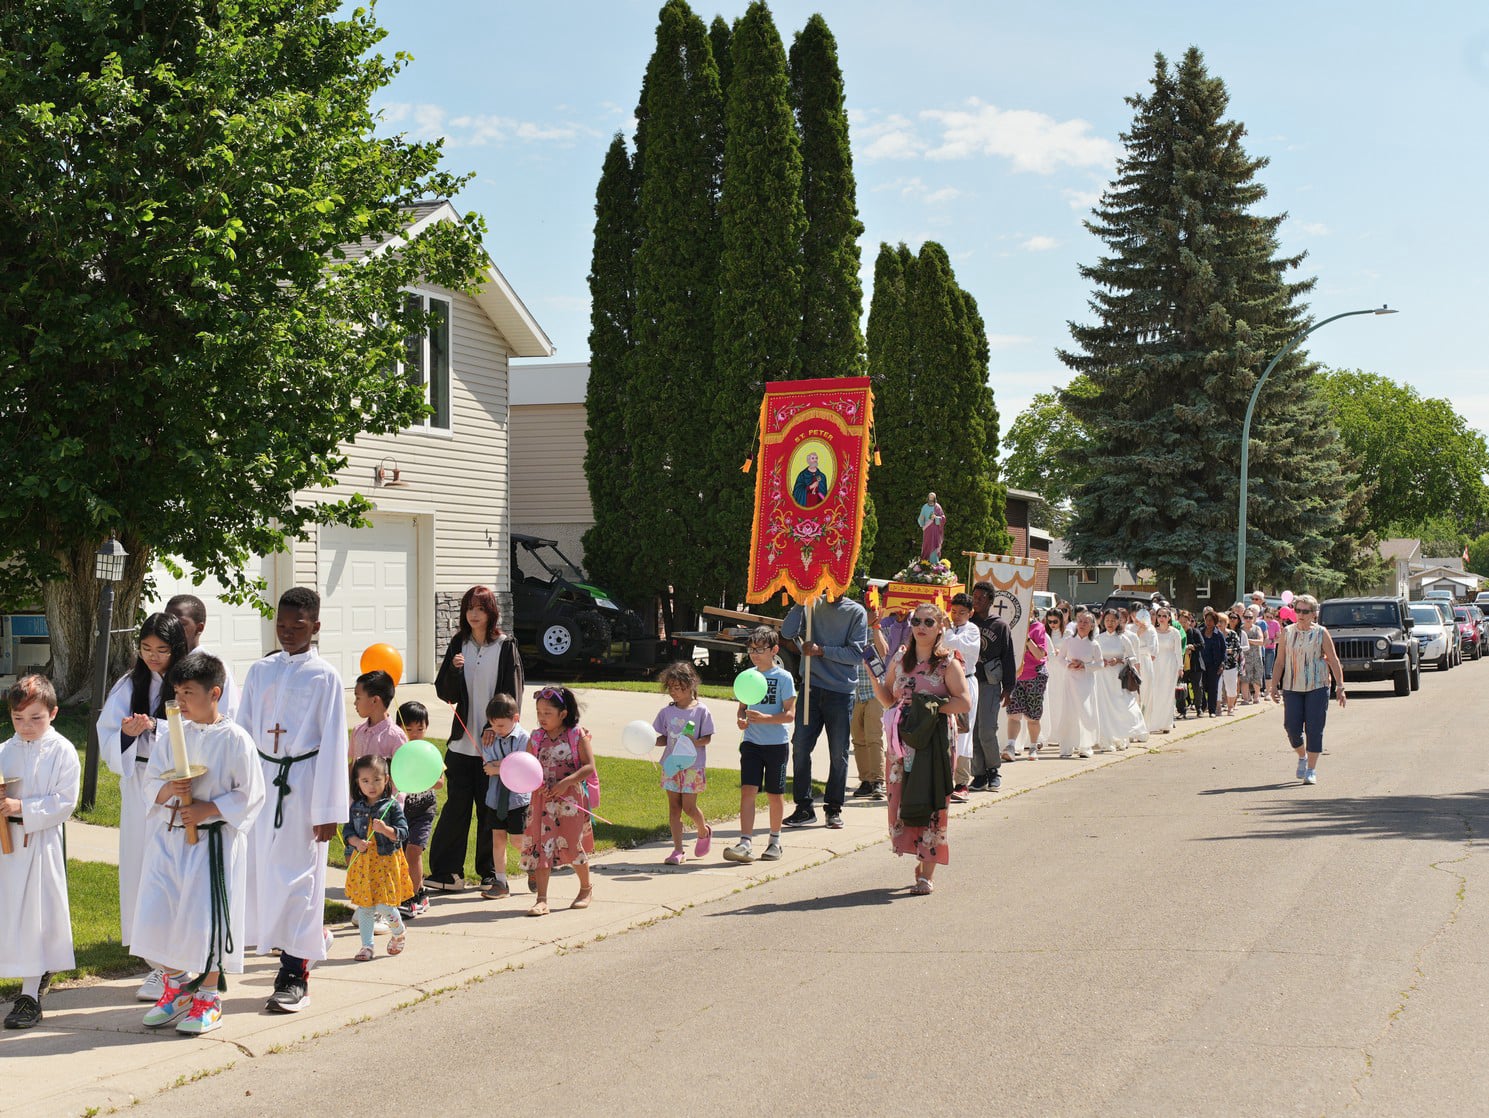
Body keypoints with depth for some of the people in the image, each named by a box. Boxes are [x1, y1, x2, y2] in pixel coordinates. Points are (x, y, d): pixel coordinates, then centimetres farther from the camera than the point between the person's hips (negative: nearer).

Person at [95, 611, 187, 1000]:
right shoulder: (129, 686, 9)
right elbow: (106, 737, 5)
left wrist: (155, 727, -20)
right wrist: (127, 733, -15)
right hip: (139, 789, 5)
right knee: (141, 869, 4)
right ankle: (157, 957, 12)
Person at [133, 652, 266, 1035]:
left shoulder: (235, 740, -8)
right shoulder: (172, 735, 6)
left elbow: (249, 794, -8)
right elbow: (151, 780, 11)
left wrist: (208, 809, -17)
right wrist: (168, 791, -11)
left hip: (214, 841, -5)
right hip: (168, 837, 5)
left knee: (206, 920, -2)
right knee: (156, 915, 4)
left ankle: (208, 997, 15)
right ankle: (176, 986, 25)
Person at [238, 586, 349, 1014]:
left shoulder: (324, 677, -4)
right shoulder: (260, 672, 8)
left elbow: (333, 745, -5)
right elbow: (243, 732, 12)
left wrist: (328, 810, -9)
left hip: (303, 782, -4)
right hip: (263, 781, 4)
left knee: (297, 875, -1)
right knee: (261, 871, 4)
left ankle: (295, 975, 7)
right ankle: (312, 937, 25)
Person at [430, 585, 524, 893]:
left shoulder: (506, 646, -1)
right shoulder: (458, 645, 8)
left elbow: (512, 695, -3)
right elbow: (445, 693, 5)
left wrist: (495, 728, -13)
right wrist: (453, 670, -14)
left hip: (494, 741, -2)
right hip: (463, 740, 2)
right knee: (456, 806, 0)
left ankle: (489, 873, 14)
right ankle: (447, 873, 2)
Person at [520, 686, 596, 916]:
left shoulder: (577, 735, -4)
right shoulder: (536, 738, 6)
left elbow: (589, 766, -9)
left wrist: (567, 781, -21)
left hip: (571, 799, -3)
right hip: (543, 800, 3)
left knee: (572, 845, 4)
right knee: (541, 846, -4)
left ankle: (586, 889, 28)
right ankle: (541, 899, -3)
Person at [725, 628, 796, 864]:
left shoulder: (783, 678, -6)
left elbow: (790, 714, -9)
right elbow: (742, 707, 13)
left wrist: (766, 718, -24)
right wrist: (741, 719, -10)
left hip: (777, 743, -3)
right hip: (751, 742, 3)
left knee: (775, 794, 8)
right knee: (747, 791, -9)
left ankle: (775, 841, 24)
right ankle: (745, 844, -13)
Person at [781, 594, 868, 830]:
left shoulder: (856, 612, 0)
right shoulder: (812, 606, 7)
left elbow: (856, 653, -7)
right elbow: (787, 632, -4)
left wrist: (821, 651, -13)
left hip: (841, 691, -2)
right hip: (811, 688, 2)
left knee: (838, 753, 4)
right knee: (800, 746, 0)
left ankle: (834, 808, 16)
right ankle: (804, 807, 10)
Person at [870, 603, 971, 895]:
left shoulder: (947, 664, -3)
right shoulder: (900, 661, 11)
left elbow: (964, 703, -8)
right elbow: (889, 700, 15)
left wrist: (932, 706, -16)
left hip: (935, 741, -4)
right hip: (903, 741, 4)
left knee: (931, 802, -4)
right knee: (901, 800, 1)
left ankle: (927, 872, 1)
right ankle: (924, 857, 18)